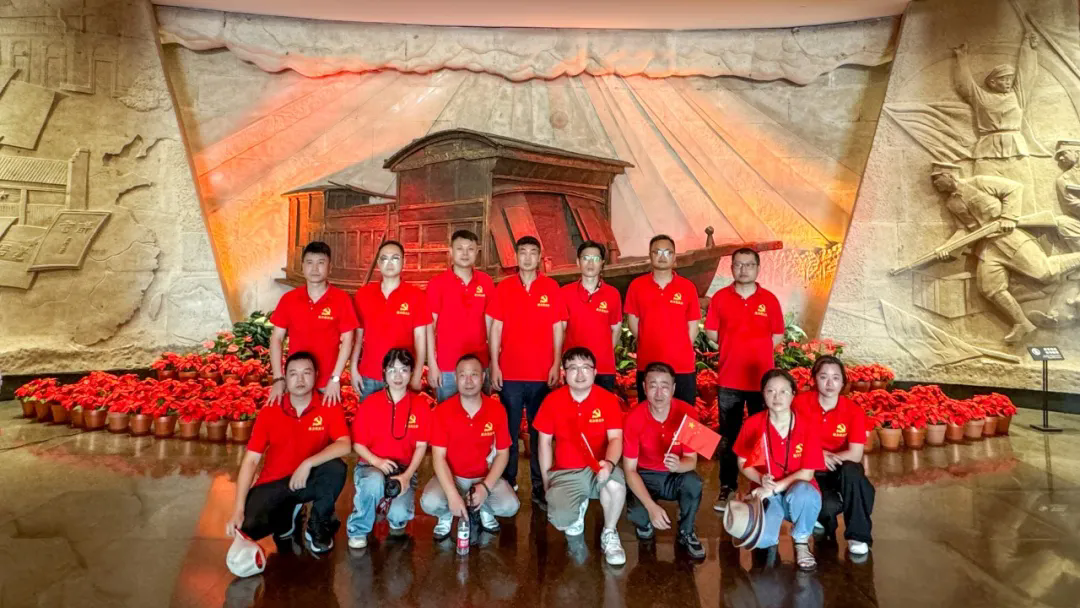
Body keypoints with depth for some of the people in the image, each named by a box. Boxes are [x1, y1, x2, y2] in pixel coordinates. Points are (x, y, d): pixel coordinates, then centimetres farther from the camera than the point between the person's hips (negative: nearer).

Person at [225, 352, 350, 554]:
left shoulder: (329, 406, -11)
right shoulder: (269, 412, -8)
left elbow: (344, 445, -23)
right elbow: (251, 460, -11)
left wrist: (308, 463, -34)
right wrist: (238, 509, -19)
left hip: (310, 479, 0)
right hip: (274, 482, 1)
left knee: (336, 468, -32)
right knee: (247, 527, -25)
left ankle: (318, 526, -5)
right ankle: (288, 514, 11)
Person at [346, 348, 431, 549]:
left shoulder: (421, 405, -3)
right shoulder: (369, 403, -5)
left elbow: (421, 446, -3)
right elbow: (357, 444, -1)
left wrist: (407, 476, -16)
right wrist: (377, 461, -19)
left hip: (404, 470, 1)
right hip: (371, 466, 0)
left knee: (399, 514, -27)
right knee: (375, 481, -38)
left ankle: (395, 516, 15)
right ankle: (358, 530, -10)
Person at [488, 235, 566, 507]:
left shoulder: (551, 287, 3)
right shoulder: (503, 288, 4)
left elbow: (557, 328, 4)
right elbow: (496, 328, 3)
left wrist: (556, 364, -2)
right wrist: (494, 365, -2)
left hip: (542, 373, 0)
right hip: (510, 373, 0)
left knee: (540, 432, 7)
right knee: (509, 431, 6)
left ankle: (539, 487, 16)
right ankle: (507, 484, 17)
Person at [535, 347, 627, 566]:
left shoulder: (608, 400, -9)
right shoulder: (552, 401, -6)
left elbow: (615, 438, -15)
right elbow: (545, 442, 2)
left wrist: (609, 463, -37)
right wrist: (546, 481, 3)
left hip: (598, 470, -1)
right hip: (565, 473, 1)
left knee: (615, 482, -36)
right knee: (560, 520, -24)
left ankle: (609, 534, -5)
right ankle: (579, 506, 18)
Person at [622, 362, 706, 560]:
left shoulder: (687, 413, -19)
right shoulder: (634, 418, -23)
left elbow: (691, 460, -12)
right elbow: (629, 470, -18)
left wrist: (679, 465, -38)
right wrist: (652, 507, -29)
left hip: (675, 475, 2)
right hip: (645, 476, -1)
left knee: (693, 482, -32)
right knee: (636, 514, -30)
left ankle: (686, 534, -2)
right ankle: (646, 524, 11)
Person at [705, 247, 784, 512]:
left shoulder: (769, 299, 1)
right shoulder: (720, 298, 0)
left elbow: (778, 335, 7)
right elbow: (711, 332, 6)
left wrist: (757, 350, 1)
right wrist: (735, 348, 2)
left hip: (762, 379, 0)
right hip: (728, 379, 0)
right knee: (728, 436, 8)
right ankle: (727, 487, 17)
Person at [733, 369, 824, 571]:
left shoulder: (808, 424, -11)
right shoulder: (752, 424, -8)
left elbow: (807, 473, -11)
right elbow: (742, 463, 3)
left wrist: (775, 487, -21)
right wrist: (761, 480, -18)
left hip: (797, 489, 0)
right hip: (766, 493, 0)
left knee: (803, 493, -39)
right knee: (760, 539, -28)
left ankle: (801, 542, -6)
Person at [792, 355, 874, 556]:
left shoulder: (854, 411, -10)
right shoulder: (801, 403, -11)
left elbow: (855, 455, -15)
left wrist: (828, 457, -21)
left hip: (842, 471, 1)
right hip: (810, 471, -1)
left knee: (852, 470, -35)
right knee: (829, 505, -31)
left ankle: (858, 535, -20)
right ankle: (824, 520, 9)